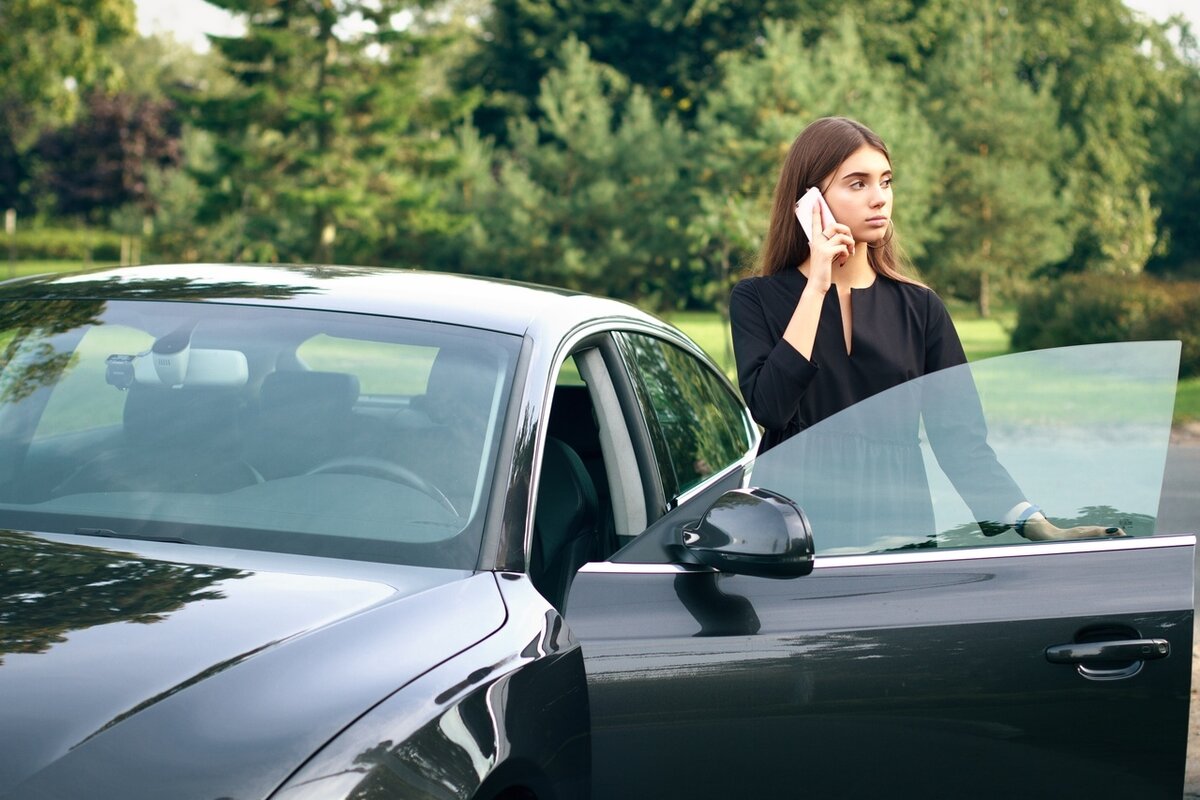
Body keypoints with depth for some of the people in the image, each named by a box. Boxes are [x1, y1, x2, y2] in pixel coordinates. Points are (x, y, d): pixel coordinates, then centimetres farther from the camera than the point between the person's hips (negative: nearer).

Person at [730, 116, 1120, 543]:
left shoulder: (919, 307, 9)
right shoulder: (758, 300, 4)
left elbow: (961, 441, 4)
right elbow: (769, 408, -13)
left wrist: (1034, 523, -9)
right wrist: (816, 287, -9)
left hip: (901, 530, 2)